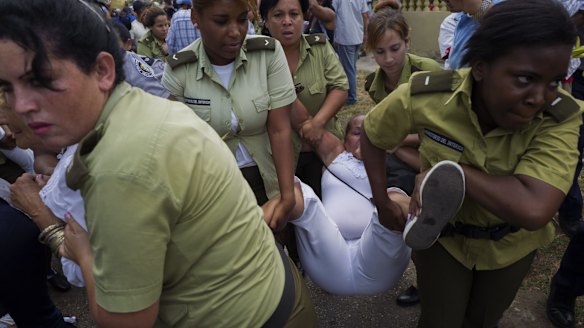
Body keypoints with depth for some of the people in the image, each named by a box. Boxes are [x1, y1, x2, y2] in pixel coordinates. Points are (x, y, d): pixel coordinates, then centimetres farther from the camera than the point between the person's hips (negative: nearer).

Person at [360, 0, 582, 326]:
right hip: (441, 235, -1)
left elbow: (534, 210, -43)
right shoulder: (425, 97, -28)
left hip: (510, 246, 2)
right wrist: (382, 202, -9)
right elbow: (373, 137, -9)